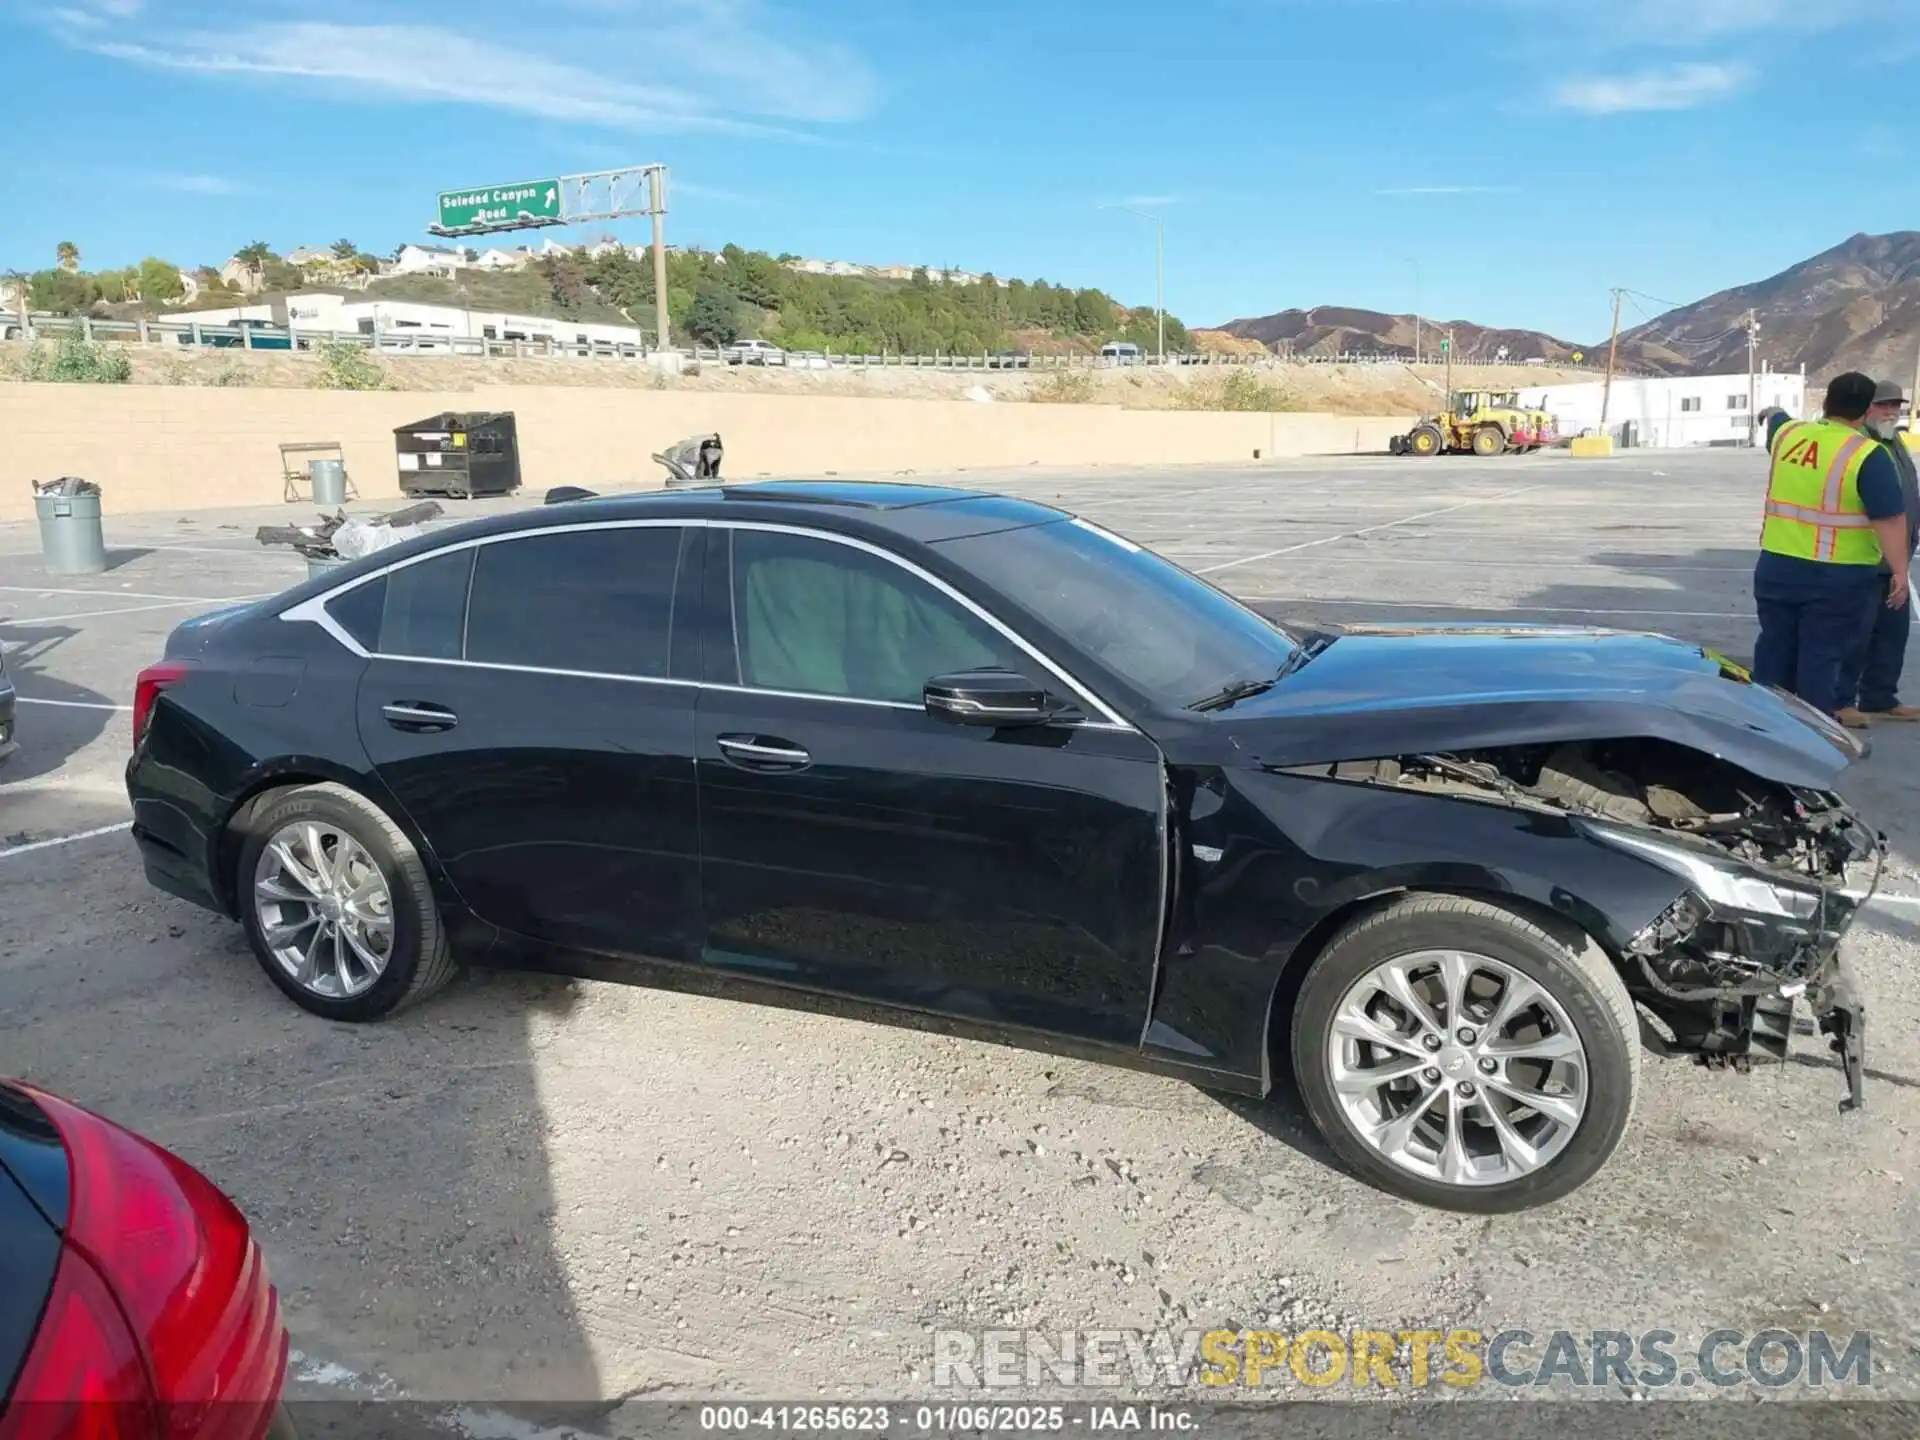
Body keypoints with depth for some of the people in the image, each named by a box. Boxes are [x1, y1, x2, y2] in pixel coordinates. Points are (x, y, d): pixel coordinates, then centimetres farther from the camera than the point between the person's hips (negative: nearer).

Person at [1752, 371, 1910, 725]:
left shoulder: (1787, 435, 2)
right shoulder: (1868, 455, -14)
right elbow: (1890, 521, -16)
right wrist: (1899, 572, -10)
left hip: (1776, 567, 5)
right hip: (1838, 578, -5)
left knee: (1774, 650, 15)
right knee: (1821, 658, 1)